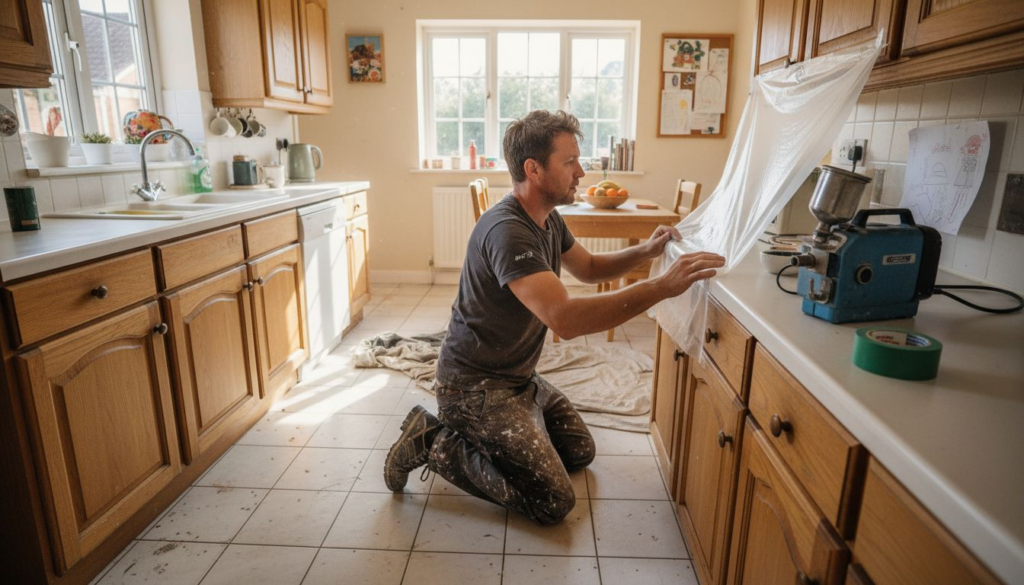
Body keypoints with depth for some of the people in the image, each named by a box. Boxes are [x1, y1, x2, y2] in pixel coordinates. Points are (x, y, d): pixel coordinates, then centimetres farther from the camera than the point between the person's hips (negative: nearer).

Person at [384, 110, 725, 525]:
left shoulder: (547, 219, 4)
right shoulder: (507, 230, -28)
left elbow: (588, 268, 19)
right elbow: (565, 319, -40)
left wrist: (644, 252, 2)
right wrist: (661, 287, -40)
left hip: (518, 377, 10)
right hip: (475, 386, -10)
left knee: (580, 452, 17)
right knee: (554, 501, -10)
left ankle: (478, 436, 20)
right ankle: (435, 443, -1)